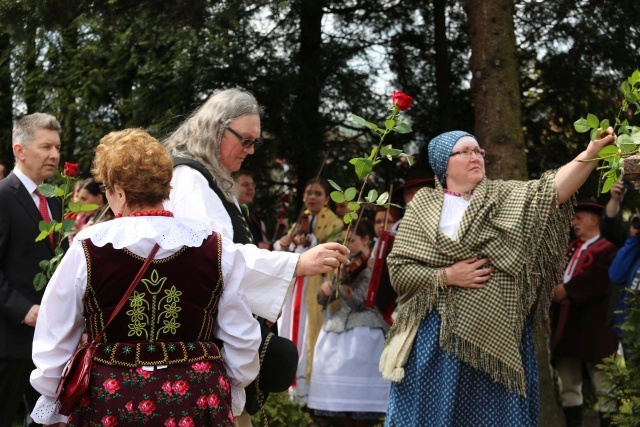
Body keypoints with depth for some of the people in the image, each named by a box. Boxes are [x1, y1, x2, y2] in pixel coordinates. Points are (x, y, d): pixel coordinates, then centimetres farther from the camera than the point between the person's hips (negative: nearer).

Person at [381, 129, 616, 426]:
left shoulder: (507, 199, 6)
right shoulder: (423, 207, 4)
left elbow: (553, 188, -11)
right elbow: (398, 267, 0)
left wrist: (593, 150, -24)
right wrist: (446, 276, -13)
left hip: (496, 334, 1)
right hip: (437, 335, -1)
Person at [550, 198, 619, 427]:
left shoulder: (607, 250, -4)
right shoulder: (571, 249, 21)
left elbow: (600, 282, -18)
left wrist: (567, 292, -14)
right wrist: (557, 291, -2)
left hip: (593, 328, -8)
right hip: (565, 326, 8)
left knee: (604, 388, -3)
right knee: (567, 386, 10)